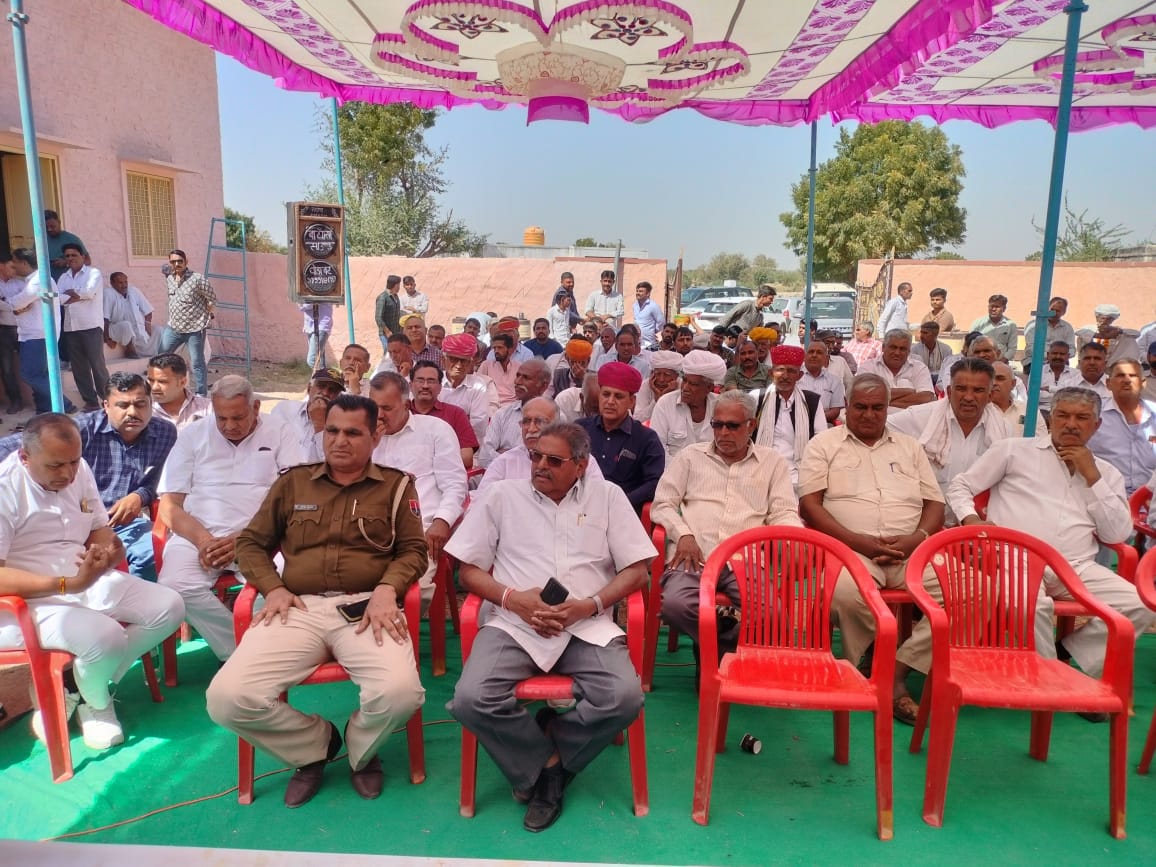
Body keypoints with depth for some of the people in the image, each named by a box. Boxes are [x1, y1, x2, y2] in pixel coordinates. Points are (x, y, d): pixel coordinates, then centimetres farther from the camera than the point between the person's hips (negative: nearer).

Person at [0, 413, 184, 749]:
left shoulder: (78, 470, 3)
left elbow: (100, 531, 10)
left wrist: (109, 552, -15)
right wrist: (68, 583, -32)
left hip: (90, 583, 7)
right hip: (28, 602, -7)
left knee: (169, 608, -7)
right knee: (106, 637, -32)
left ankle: (74, 688, 3)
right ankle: (95, 701, 6)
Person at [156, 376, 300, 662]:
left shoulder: (280, 434, 7)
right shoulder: (193, 435, 12)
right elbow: (170, 505, 7)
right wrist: (202, 539, -13)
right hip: (198, 536, 2)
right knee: (175, 585, -30)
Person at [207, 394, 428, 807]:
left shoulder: (396, 485, 11)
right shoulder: (292, 482, 17)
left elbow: (413, 550, 8)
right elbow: (251, 542, 21)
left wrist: (387, 589, -12)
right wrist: (273, 588, 2)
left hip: (365, 607, -2)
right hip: (299, 608, 2)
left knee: (400, 692, -31)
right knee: (226, 698, -21)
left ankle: (361, 750, 10)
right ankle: (315, 743, 11)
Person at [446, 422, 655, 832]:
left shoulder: (607, 496, 11)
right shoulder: (502, 495, 10)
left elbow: (636, 571, 7)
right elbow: (468, 570, 9)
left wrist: (591, 605, -10)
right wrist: (512, 598, -10)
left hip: (587, 625, 0)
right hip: (514, 622, 0)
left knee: (624, 698, -27)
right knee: (471, 700, -27)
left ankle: (541, 764, 1)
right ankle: (550, 765, 1)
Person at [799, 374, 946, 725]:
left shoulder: (909, 446, 21)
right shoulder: (824, 444, 10)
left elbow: (935, 504, 16)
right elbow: (810, 504, -1)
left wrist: (918, 538, -7)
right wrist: (859, 541, -13)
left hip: (911, 551, 4)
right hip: (851, 549, -4)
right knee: (845, 591, -38)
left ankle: (897, 671, -16)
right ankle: (862, 670, -11)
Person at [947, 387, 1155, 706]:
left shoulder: (1106, 473, 19)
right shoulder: (1015, 450, 10)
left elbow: (1117, 534, 8)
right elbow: (960, 485, 11)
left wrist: (1092, 477, 3)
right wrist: (970, 518, -10)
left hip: (1077, 569, 4)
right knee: (1034, 605, -35)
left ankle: (1064, 654, -3)